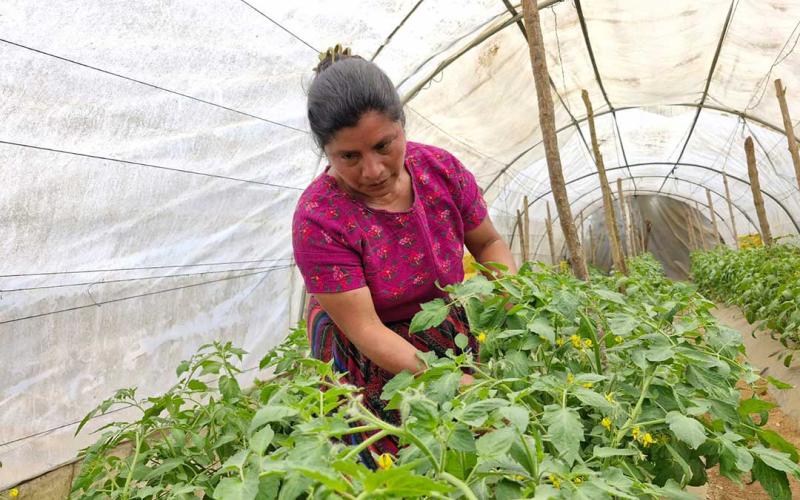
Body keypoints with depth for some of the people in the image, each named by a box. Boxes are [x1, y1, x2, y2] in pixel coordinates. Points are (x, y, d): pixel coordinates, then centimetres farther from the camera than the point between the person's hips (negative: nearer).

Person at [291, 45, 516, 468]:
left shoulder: (441, 169, -14)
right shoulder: (318, 220, -25)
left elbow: (489, 244, 1)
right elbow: (365, 331, -25)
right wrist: (456, 384, -33)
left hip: (453, 335, 4)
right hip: (372, 366, -3)